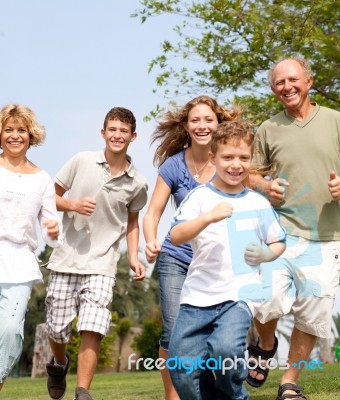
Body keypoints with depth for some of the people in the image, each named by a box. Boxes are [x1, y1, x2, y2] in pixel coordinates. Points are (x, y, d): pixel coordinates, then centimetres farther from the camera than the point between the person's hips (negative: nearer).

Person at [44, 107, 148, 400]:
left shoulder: (137, 183, 1)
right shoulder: (82, 161, -3)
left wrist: (134, 257, 5)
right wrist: (72, 205, -15)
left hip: (101, 265, 0)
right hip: (66, 258, 1)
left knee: (93, 329, -16)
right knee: (57, 330, 8)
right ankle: (59, 363, 41)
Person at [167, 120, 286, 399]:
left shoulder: (259, 203, 6)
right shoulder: (201, 196, 0)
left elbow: (279, 243, 18)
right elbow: (176, 236, -13)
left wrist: (265, 254, -4)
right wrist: (209, 217, -29)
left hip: (240, 293, -1)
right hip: (198, 294, 1)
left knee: (225, 348, -26)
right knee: (183, 368, -6)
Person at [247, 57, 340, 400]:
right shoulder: (268, 129, 5)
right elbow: (248, 174, 12)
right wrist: (265, 187, -9)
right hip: (281, 230, -1)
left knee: (312, 315, 4)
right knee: (268, 301, -17)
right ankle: (265, 346, 17)